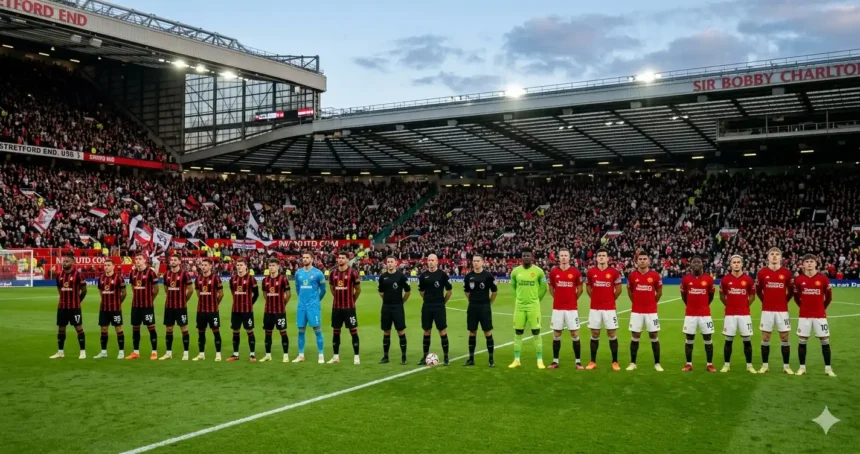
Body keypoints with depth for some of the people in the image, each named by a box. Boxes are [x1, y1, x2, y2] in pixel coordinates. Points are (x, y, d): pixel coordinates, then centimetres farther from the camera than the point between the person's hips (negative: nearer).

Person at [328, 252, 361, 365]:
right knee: (335, 331, 9)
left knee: (353, 331, -2)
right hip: (336, 307, 5)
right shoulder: (333, 273, 6)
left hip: (349, 307, -5)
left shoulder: (352, 273, -7)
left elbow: (358, 289, 2)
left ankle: (356, 356, 3)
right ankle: (336, 356, 18)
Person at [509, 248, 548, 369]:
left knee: (536, 333, -1)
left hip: (533, 306, -2)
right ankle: (517, 360, 16)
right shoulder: (515, 271, 1)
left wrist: (536, 299, 8)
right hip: (519, 306, 2)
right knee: (518, 333, 6)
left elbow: (543, 287, 7)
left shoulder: (538, 271, -5)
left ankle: (540, 360, 7)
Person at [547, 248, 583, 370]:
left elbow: (580, 289, 8)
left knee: (575, 334, 1)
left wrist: (572, 299, 9)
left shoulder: (576, 272, -3)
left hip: (572, 308, -1)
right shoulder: (553, 272, 0)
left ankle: (578, 361, 9)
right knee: (556, 334, 6)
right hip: (557, 308, 1)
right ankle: (555, 361, 15)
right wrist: (558, 298, 11)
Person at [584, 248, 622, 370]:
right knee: (594, 334, 7)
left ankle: (615, 362, 12)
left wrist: (611, 299, 8)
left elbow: (618, 289, 5)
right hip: (595, 308, 2)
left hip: (610, 308, -1)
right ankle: (593, 362, 14)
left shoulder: (614, 272, -4)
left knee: (611, 334, 3)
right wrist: (596, 298, 11)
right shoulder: (590, 272, 1)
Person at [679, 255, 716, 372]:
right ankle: (689, 364, 15)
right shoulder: (685, 279, -2)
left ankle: (710, 364, 14)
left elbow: (711, 295, 12)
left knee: (708, 339, 4)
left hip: (705, 314, 0)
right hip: (690, 314, 0)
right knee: (689, 340, 6)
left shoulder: (708, 279, -3)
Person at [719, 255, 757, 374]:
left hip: (744, 314, 0)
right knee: (728, 340, 5)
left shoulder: (748, 280, -2)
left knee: (747, 340, 4)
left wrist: (744, 306, 12)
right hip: (730, 314, 0)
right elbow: (722, 296, 12)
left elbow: (752, 296, 11)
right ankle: (727, 365, 13)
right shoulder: (725, 280, -2)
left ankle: (749, 365, 13)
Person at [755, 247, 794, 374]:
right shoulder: (762, 273, 0)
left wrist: (784, 301, 8)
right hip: (767, 310, 0)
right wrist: (765, 301, 10)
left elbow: (791, 290, 12)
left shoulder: (787, 273, 0)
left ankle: (786, 366, 13)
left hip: (782, 310, 0)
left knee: (784, 338, 4)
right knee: (765, 338, 4)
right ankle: (764, 365, 12)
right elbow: (758, 290, 12)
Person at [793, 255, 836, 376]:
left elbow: (829, 297, 8)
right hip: (804, 316, 1)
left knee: (825, 341, 3)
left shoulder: (823, 278, -4)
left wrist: (822, 307, 12)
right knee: (802, 341, 3)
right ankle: (802, 367, 13)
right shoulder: (799, 279, -2)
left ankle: (828, 368, 13)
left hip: (820, 315, 0)